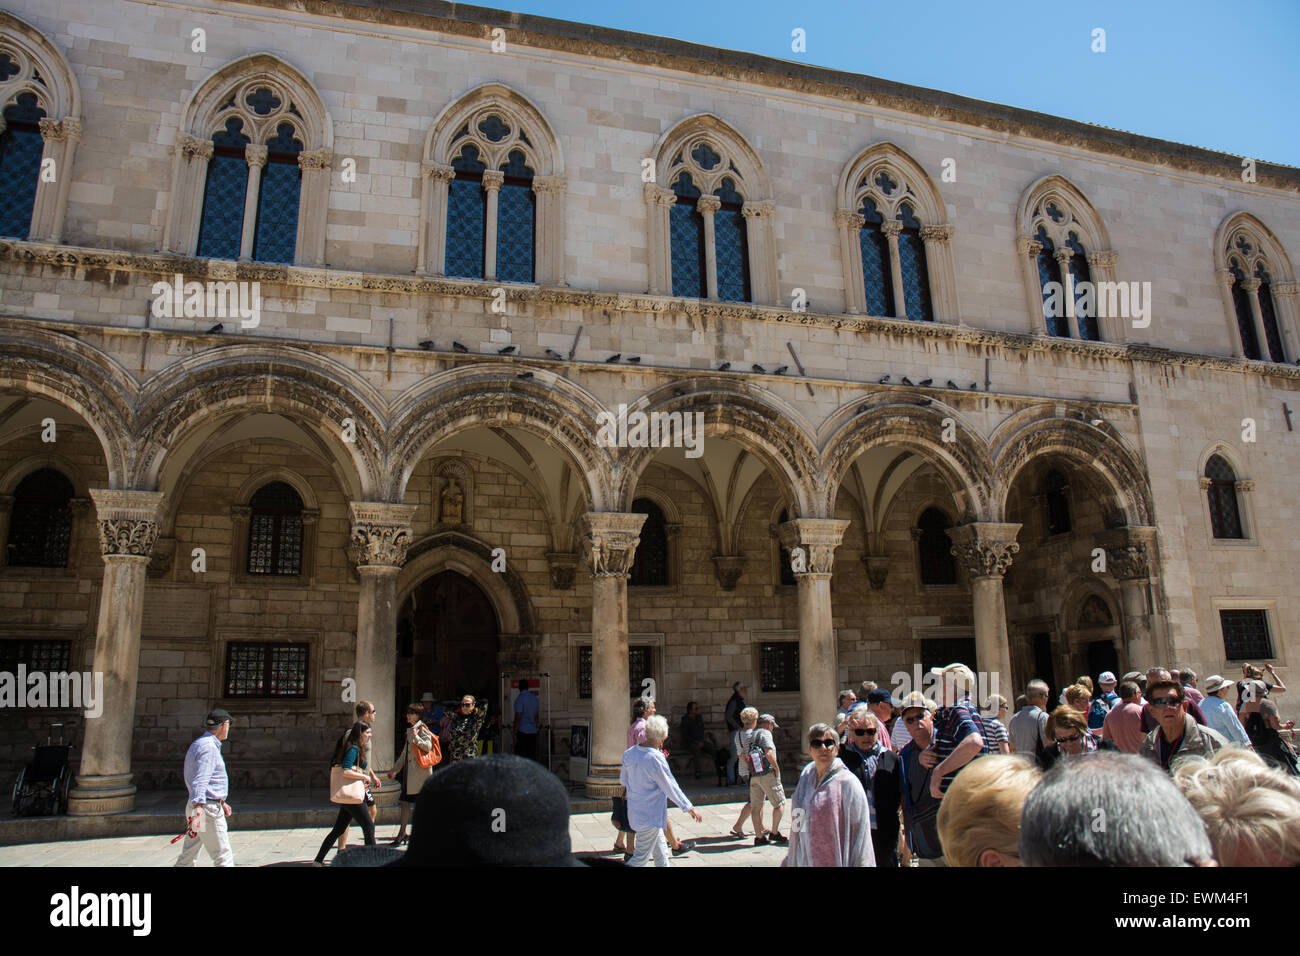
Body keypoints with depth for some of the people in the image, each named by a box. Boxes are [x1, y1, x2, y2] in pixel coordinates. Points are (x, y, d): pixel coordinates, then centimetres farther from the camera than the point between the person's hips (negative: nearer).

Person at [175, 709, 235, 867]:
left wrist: (221, 802, 35)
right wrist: (198, 808, -35)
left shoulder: (198, 744, 19)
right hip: (208, 808, -10)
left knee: (187, 857, 14)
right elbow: (200, 781, -27)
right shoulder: (209, 747, -16)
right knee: (224, 857, -4)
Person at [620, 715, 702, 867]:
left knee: (660, 851, 21)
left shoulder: (629, 753, -1)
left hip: (635, 812, 8)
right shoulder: (656, 758, -23)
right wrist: (690, 808, -6)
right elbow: (670, 787, -16)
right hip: (650, 816, -8)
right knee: (642, 857, 2)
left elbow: (623, 780, 14)